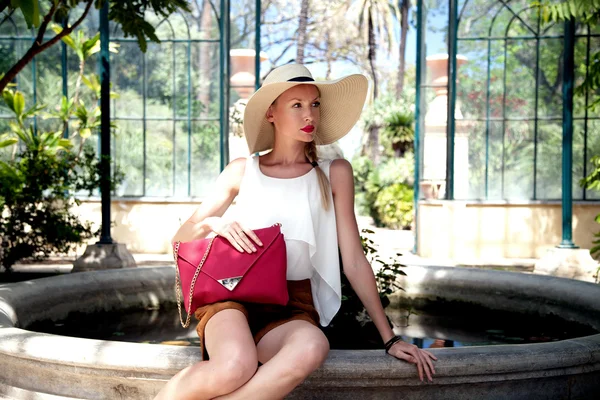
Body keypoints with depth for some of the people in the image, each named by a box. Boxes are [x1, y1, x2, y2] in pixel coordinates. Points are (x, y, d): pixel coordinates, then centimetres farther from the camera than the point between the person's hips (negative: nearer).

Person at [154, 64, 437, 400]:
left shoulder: (334, 173, 6)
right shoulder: (242, 171, 8)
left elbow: (354, 261, 6)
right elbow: (181, 239, 14)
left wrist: (390, 338, 4)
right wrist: (212, 223, -9)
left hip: (293, 305, 1)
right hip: (233, 293, 0)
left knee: (312, 348, -37)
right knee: (235, 367, -36)